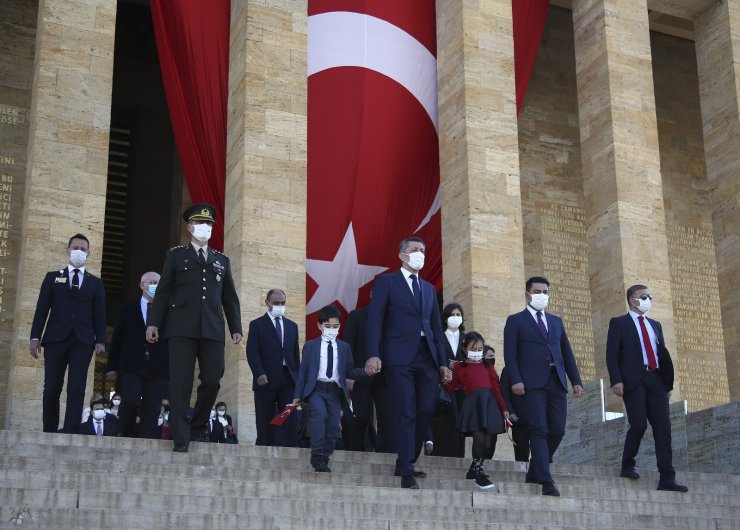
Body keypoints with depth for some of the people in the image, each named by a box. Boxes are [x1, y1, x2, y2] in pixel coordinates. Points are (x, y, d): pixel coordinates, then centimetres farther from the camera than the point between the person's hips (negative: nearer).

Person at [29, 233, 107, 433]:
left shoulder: (95, 283, 15)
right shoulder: (53, 277, 14)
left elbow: (99, 314, 9)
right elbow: (42, 309, 8)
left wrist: (100, 340, -4)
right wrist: (35, 337, -2)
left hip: (83, 341, 0)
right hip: (56, 339, 0)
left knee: (77, 389, -10)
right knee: (51, 388, -3)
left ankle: (70, 432, -15)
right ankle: (49, 432, 4)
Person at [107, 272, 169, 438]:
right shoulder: (128, 309, 14)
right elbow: (117, 340, 10)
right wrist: (112, 367, 2)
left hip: (158, 368, 1)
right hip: (132, 366, -1)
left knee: (151, 410, -7)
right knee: (131, 400, -18)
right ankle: (126, 437, 1)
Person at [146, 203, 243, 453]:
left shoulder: (222, 260, 20)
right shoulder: (176, 255, 13)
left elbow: (230, 298, 18)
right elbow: (163, 291, 7)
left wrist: (236, 328, 9)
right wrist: (153, 323, -1)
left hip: (212, 329, 3)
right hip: (182, 328, -3)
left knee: (212, 380, -2)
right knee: (181, 382, -7)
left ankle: (198, 427, 19)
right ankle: (181, 436, -5)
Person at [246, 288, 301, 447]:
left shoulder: (292, 326, 18)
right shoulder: (257, 325, 5)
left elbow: (295, 353, 18)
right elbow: (252, 352, -5)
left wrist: (298, 377, 10)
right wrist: (259, 374, -17)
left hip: (288, 380, 3)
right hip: (266, 379, -3)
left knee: (291, 420, -5)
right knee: (265, 422, 0)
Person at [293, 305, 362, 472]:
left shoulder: (344, 347, 14)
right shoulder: (310, 346, 8)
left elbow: (349, 371, 11)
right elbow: (303, 370, 6)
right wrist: (298, 396, 2)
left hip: (335, 390, 3)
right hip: (316, 388, -3)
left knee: (333, 427, -4)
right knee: (319, 412, -29)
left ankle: (324, 461, 11)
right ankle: (317, 457, -25)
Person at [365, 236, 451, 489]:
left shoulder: (429, 288, 22)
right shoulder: (386, 282, 4)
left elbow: (436, 327, 20)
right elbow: (375, 320, -4)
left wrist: (443, 362, 12)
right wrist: (373, 355, -16)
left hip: (427, 357, 6)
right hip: (400, 357, -5)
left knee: (426, 411, 1)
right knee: (407, 413, -7)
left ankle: (407, 462, 17)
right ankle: (406, 472, -3)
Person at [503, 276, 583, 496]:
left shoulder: (556, 321, 24)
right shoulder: (515, 321, 9)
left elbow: (567, 353, 20)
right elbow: (510, 354, 0)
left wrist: (576, 380, 9)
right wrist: (515, 380, -14)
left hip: (556, 382, 5)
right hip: (533, 383, -5)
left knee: (557, 430, 0)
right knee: (539, 431, -10)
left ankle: (535, 473, 16)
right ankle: (546, 481, -12)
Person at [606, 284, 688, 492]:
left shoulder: (655, 325, 24)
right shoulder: (619, 323, 7)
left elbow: (663, 354, 21)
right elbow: (612, 354, -2)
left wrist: (668, 381, 11)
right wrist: (616, 380, -14)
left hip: (656, 380, 5)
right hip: (634, 380, -5)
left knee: (663, 427, -4)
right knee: (639, 424, -13)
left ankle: (667, 478, -5)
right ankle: (627, 467, 8)